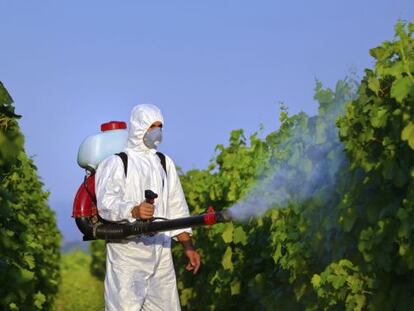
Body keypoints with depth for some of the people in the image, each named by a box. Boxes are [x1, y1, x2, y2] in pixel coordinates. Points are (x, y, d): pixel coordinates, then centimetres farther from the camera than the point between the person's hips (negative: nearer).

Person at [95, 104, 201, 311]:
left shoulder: (165, 163, 19)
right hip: (127, 253, -6)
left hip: (161, 253, 6)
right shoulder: (116, 163, 0)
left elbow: (176, 208, 21)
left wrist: (187, 246, 14)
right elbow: (106, 203, -15)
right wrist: (133, 211, -34)